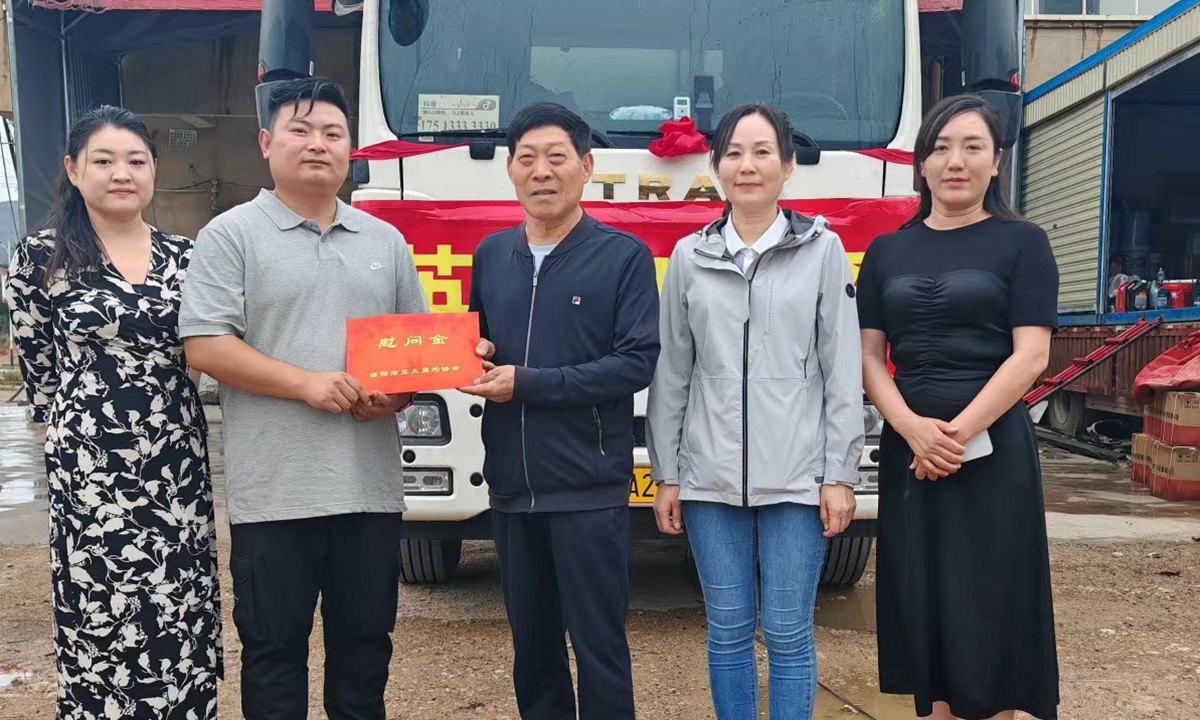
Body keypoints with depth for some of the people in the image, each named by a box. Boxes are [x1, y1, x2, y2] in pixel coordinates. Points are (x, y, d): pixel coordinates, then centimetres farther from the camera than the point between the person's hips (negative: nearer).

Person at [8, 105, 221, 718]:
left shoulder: (183, 257, 6)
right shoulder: (42, 257, -2)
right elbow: (38, 373, 3)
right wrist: (81, 429, 7)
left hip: (179, 467, 3)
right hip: (91, 472, -3)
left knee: (185, 620, 8)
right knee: (100, 621, 4)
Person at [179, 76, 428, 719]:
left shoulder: (385, 241, 13)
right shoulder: (230, 234, 0)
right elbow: (205, 346, -8)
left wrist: (399, 393, -5)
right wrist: (306, 384, -17)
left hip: (372, 486, 4)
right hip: (275, 491, -4)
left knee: (366, 642, 14)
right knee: (274, 647, 8)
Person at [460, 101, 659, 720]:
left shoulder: (624, 255, -3)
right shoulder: (490, 255, 12)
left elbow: (637, 363, -12)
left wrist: (527, 383, -15)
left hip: (589, 489, -5)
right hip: (511, 486, 5)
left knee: (599, 646, 3)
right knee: (532, 644, 16)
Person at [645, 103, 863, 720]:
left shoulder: (823, 250, 2)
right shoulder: (689, 257, 7)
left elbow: (843, 371, -1)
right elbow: (671, 374, 8)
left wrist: (840, 475, -5)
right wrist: (665, 475, 6)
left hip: (796, 477, -2)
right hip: (710, 477, 2)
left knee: (788, 634, 6)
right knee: (728, 630, 11)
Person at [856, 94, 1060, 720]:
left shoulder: (1022, 244, 2)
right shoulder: (887, 252, 10)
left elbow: (1031, 356, -7)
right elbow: (869, 357, 5)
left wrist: (960, 433, -15)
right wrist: (914, 428, -12)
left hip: (994, 450, -3)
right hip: (908, 451, 3)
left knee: (988, 610, 1)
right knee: (924, 606, 6)